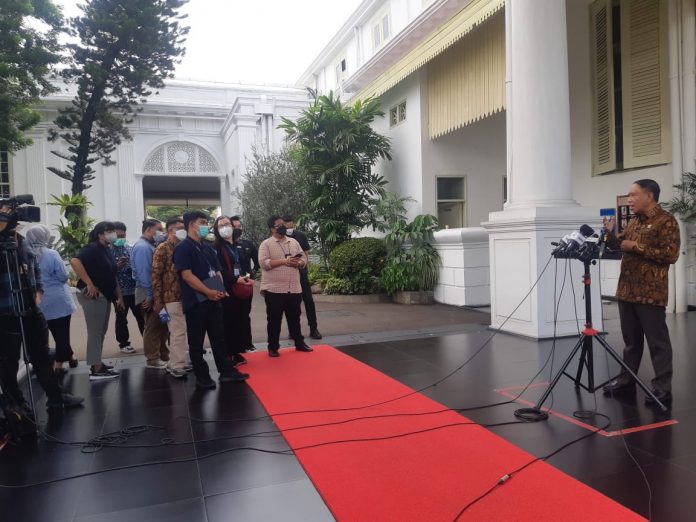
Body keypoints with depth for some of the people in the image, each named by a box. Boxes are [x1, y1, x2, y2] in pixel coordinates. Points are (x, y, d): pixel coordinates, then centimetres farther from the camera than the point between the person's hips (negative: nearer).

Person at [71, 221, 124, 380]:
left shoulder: (106, 250, 16)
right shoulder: (93, 248, -11)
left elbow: (111, 277, 21)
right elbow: (75, 261, -29)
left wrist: (119, 297, 17)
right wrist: (89, 284, -26)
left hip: (105, 295, 10)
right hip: (94, 295, -10)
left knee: (101, 331, 15)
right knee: (95, 332, -6)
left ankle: (97, 364, 25)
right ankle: (96, 369, -2)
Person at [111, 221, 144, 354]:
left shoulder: (131, 248, 10)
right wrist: (116, 266, -21)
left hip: (135, 289, 3)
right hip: (120, 291, -3)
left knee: (142, 316, 10)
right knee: (121, 319, 8)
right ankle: (123, 343, 21)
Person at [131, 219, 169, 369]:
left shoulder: (150, 245, 14)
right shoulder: (142, 247, -17)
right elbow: (144, 274, -22)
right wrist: (150, 296, -21)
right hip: (150, 294, -10)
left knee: (162, 325, 15)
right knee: (153, 327, -1)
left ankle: (163, 355, 26)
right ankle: (153, 359, 8)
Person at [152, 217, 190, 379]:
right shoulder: (162, 249, -5)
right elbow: (156, 276, -9)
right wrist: (157, 301, -13)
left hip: (183, 296, 7)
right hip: (172, 297, -7)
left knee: (179, 331, 12)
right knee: (178, 331, -5)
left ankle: (174, 363, 22)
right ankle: (177, 366, 5)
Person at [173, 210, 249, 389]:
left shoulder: (207, 248, 15)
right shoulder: (183, 248, -9)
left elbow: (217, 271, 17)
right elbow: (186, 275, -18)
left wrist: (220, 290, -1)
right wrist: (208, 292, -18)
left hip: (214, 300, 8)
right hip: (195, 302, -7)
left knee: (219, 337, 12)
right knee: (196, 342, 4)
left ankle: (226, 371, 19)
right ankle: (202, 377, 14)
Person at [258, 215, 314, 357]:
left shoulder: (294, 242, 13)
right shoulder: (266, 244, -3)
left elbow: (304, 259, 13)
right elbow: (263, 263, -15)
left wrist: (298, 263, -10)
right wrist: (284, 261, -19)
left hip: (294, 289, 5)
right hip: (274, 289, -4)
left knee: (295, 318, 16)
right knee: (274, 320, 5)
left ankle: (299, 343, 28)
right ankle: (273, 347, 16)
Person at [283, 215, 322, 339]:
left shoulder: (301, 235, 3)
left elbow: (306, 254, 7)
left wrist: (307, 269, 2)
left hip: (301, 272, 0)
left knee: (308, 300, -2)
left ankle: (313, 329, 4)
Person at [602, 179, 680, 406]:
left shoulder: (666, 221, -7)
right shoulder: (634, 221, 16)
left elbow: (671, 255, -15)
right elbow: (619, 244, 18)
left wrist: (637, 247, -15)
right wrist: (609, 233, -1)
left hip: (650, 292, -7)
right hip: (627, 290, 8)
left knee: (657, 340, -1)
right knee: (631, 339, 15)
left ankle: (663, 387, 5)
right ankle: (627, 378, 24)